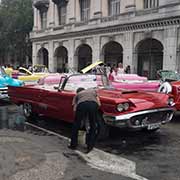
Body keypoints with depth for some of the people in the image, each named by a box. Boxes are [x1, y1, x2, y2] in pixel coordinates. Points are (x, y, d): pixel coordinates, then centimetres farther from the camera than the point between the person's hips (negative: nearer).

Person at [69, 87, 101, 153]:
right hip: (93, 104, 1)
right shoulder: (93, 90, 39)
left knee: (76, 125, 19)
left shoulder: (77, 94, 35)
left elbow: (74, 109, 24)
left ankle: (73, 145, 28)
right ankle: (90, 146, 18)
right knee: (93, 127, 19)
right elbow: (99, 104, 30)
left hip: (82, 105, 0)